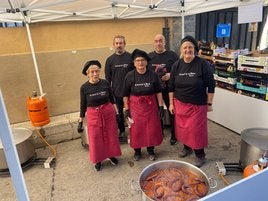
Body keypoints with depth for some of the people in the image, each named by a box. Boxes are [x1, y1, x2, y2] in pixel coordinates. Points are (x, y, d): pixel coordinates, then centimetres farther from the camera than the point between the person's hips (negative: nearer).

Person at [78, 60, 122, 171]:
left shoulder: (105, 83, -6)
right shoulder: (84, 87, -9)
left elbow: (112, 99, 4)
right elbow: (83, 105, 0)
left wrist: (117, 113, 4)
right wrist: (80, 121, 1)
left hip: (109, 113, 1)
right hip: (93, 115, -1)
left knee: (110, 136, 14)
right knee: (95, 139, 8)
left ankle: (111, 155, 38)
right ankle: (98, 160, 31)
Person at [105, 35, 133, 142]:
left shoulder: (131, 57, -3)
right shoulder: (110, 60, 4)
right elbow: (107, 78, 7)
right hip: (116, 93, 2)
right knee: (119, 114, 13)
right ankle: (122, 132, 32)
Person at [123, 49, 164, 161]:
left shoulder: (153, 75, -5)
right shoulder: (129, 76, -7)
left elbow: (158, 92, 0)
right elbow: (125, 95, -3)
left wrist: (161, 106, -3)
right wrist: (127, 109, -5)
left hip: (150, 106, 1)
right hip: (135, 106, -1)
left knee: (152, 129, 9)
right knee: (136, 129, 6)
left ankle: (151, 150, 30)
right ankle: (137, 151, 27)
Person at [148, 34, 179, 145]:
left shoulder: (172, 55, -2)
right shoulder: (149, 56, 6)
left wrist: (170, 75, -19)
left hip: (169, 89, -2)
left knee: (172, 112, 7)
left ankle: (173, 135, 25)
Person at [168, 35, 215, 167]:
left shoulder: (203, 65, -12)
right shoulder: (176, 65, -2)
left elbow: (211, 85, -7)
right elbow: (171, 86, 4)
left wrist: (209, 104, -6)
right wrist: (171, 103, 4)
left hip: (198, 105, -3)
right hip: (180, 103, 4)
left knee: (196, 130, 4)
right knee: (182, 127, 14)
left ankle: (200, 155, 24)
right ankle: (187, 147, 39)